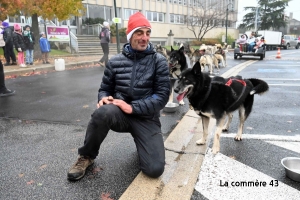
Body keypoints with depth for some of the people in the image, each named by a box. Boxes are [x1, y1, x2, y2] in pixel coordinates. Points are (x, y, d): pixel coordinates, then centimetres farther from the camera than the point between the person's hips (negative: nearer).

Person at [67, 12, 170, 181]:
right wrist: (103, 98, -12)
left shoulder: (159, 61, -4)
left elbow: (162, 96, -10)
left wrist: (132, 107, -21)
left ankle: (142, 143, 20)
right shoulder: (115, 62, 4)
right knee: (103, 111, -36)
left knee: (154, 169, -16)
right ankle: (87, 156, -7)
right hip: (120, 114, 1)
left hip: (146, 118, -1)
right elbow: (105, 89, 13)